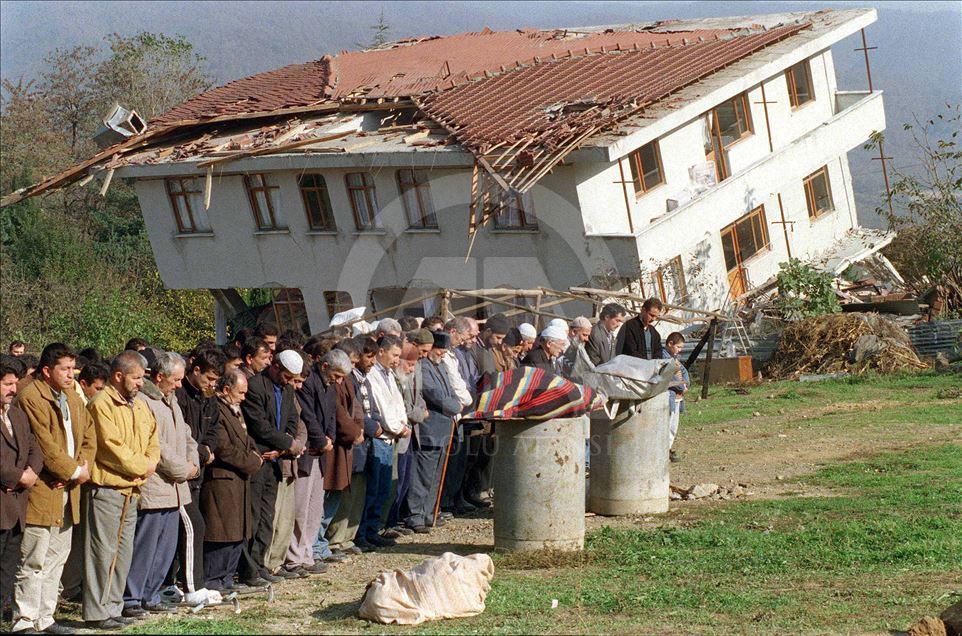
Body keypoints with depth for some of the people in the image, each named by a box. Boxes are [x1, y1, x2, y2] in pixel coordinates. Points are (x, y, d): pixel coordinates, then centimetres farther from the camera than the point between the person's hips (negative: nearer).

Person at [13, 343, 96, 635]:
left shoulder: (72, 399, 16)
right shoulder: (31, 398, -13)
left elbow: (89, 436, 15)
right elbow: (44, 445, -18)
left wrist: (83, 467, -3)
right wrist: (74, 472, -12)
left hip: (67, 490, 9)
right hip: (42, 491, -9)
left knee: (57, 558, 13)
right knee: (34, 562, -7)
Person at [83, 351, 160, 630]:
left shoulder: (140, 406, 15)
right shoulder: (101, 405, -13)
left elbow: (153, 439, 18)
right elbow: (112, 447, -18)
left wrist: (150, 463, -3)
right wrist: (141, 466, -9)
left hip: (131, 489, 9)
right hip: (105, 489, -9)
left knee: (123, 553, 12)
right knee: (103, 552, -6)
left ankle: (113, 607, 20)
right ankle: (97, 613, -3)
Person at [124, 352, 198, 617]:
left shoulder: (171, 401, 17)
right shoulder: (142, 403, -15)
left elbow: (186, 435, 23)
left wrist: (193, 463, 5)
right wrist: (184, 470, -11)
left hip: (173, 489, 10)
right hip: (152, 489, -10)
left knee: (166, 548, 13)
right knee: (144, 547, -6)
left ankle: (150, 596, 22)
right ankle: (131, 599, 0)